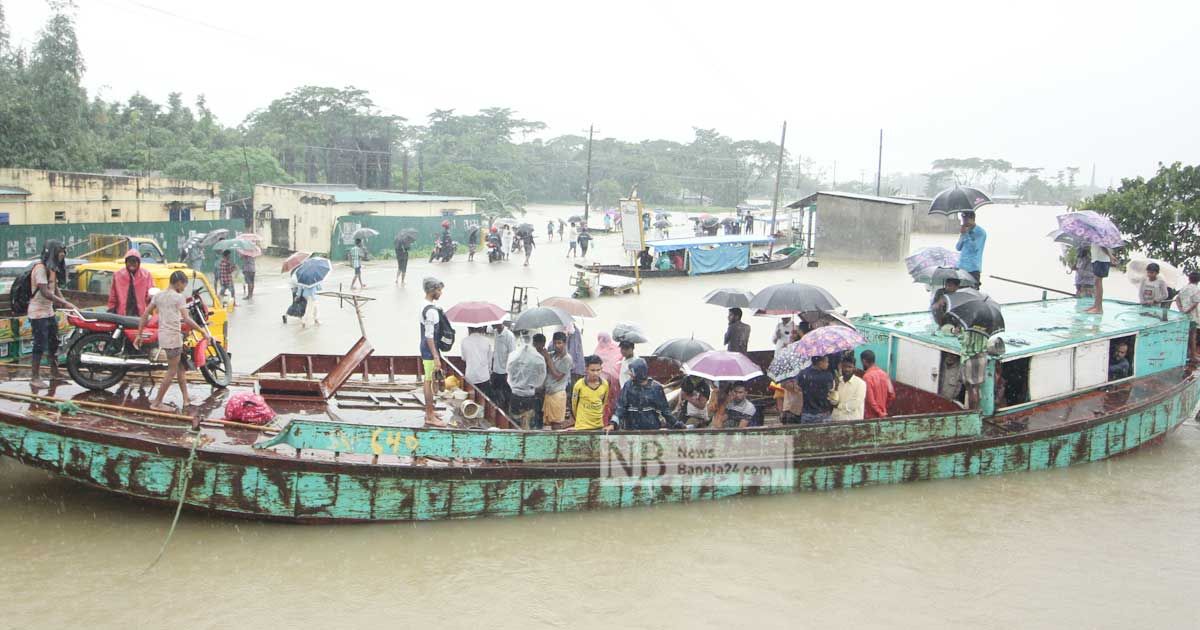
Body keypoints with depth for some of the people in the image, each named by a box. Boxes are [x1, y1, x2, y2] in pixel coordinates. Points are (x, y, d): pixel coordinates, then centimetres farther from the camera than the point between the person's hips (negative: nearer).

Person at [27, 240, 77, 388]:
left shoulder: (52, 268, 12)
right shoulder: (40, 268, -18)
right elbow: (45, 292, -25)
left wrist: (64, 303, -5)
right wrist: (65, 303, -25)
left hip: (49, 312, 10)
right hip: (38, 313, -9)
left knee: (54, 343, 17)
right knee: (40, 345, -5)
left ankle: (55, 372, 29)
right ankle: (35, 377, 2)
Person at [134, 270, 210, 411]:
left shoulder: (159, 295, 10)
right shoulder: (179, 297, -11)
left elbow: (145, 315, 9)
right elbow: (186, 320, -20)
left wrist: (139, 335, 14)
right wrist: (203, 332, -15)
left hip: (162, 335, 8)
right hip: (173, 336, -8)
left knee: (180, 367, 18)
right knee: (172, 371, 1)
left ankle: (186, 399, 21)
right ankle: (157, 403, 3)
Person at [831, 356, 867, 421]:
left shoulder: (860, 383, -7)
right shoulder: (837, 381, 9)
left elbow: (855, 404, -13)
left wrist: (839, 405, -2)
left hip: (853, 421, -4)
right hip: (836, 419, 4)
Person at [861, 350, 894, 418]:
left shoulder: (867, 376, -16)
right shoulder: (884, 374, 6)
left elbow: (870, 399, -20)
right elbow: (892, 395, 8)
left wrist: (880, 413, -12)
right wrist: (884, 408, 15)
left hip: (870, 416, -7)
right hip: (882, 416, 7)